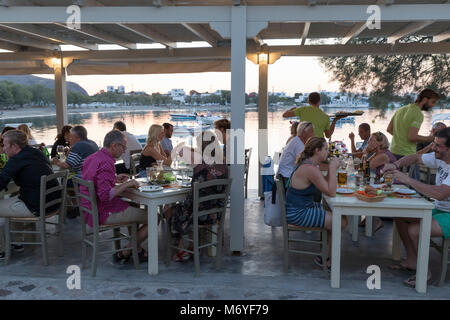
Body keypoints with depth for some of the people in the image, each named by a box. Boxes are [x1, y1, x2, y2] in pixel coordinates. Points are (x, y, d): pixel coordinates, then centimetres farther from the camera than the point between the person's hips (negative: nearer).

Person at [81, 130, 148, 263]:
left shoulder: (91, 158, 9)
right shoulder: (106, 163, -22)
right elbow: (105, 195, -29)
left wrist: (115, 179, 16)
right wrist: (126, 184, -18)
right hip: (103, 213, -11)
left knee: (134, 206, 29)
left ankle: (137, 250, 26)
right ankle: (124, 254, 8)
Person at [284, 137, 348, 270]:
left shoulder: (309, 165, 9)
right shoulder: (310, 169, -24)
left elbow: (326, 186, 14)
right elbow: (331, 192, -23)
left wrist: (331, 169, 2)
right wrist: (332, 168, -18)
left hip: (305, 207, 11)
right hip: (297, 214, -11)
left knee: (341, 216, 10)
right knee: (341, 223, -10)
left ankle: (326, 256, 17)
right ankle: (327, 259, 10)